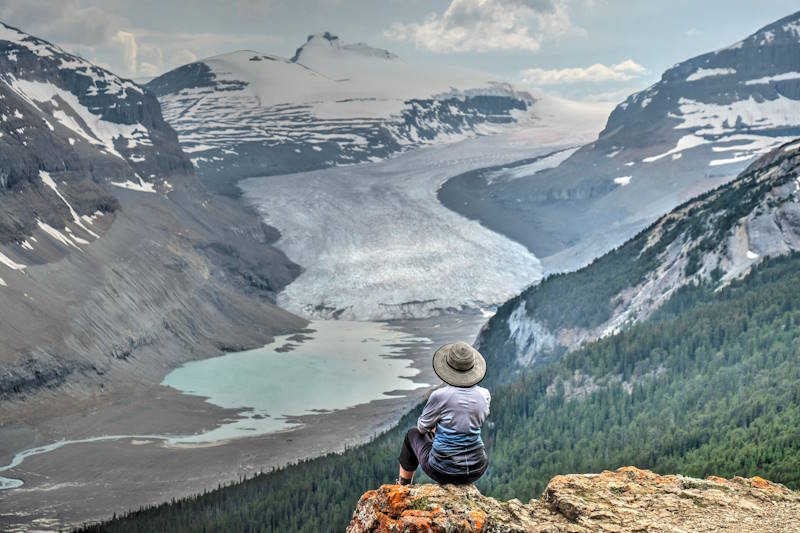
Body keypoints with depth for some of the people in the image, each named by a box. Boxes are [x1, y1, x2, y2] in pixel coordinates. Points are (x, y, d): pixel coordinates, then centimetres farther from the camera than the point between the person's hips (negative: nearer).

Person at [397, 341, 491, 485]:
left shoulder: (440, 395, -19)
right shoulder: (484, 395, -7)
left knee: (413, 434, 28)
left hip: (443, 471, -3)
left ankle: (402, 487, 46)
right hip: (476, 471, 3)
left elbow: (422, 427, -3)